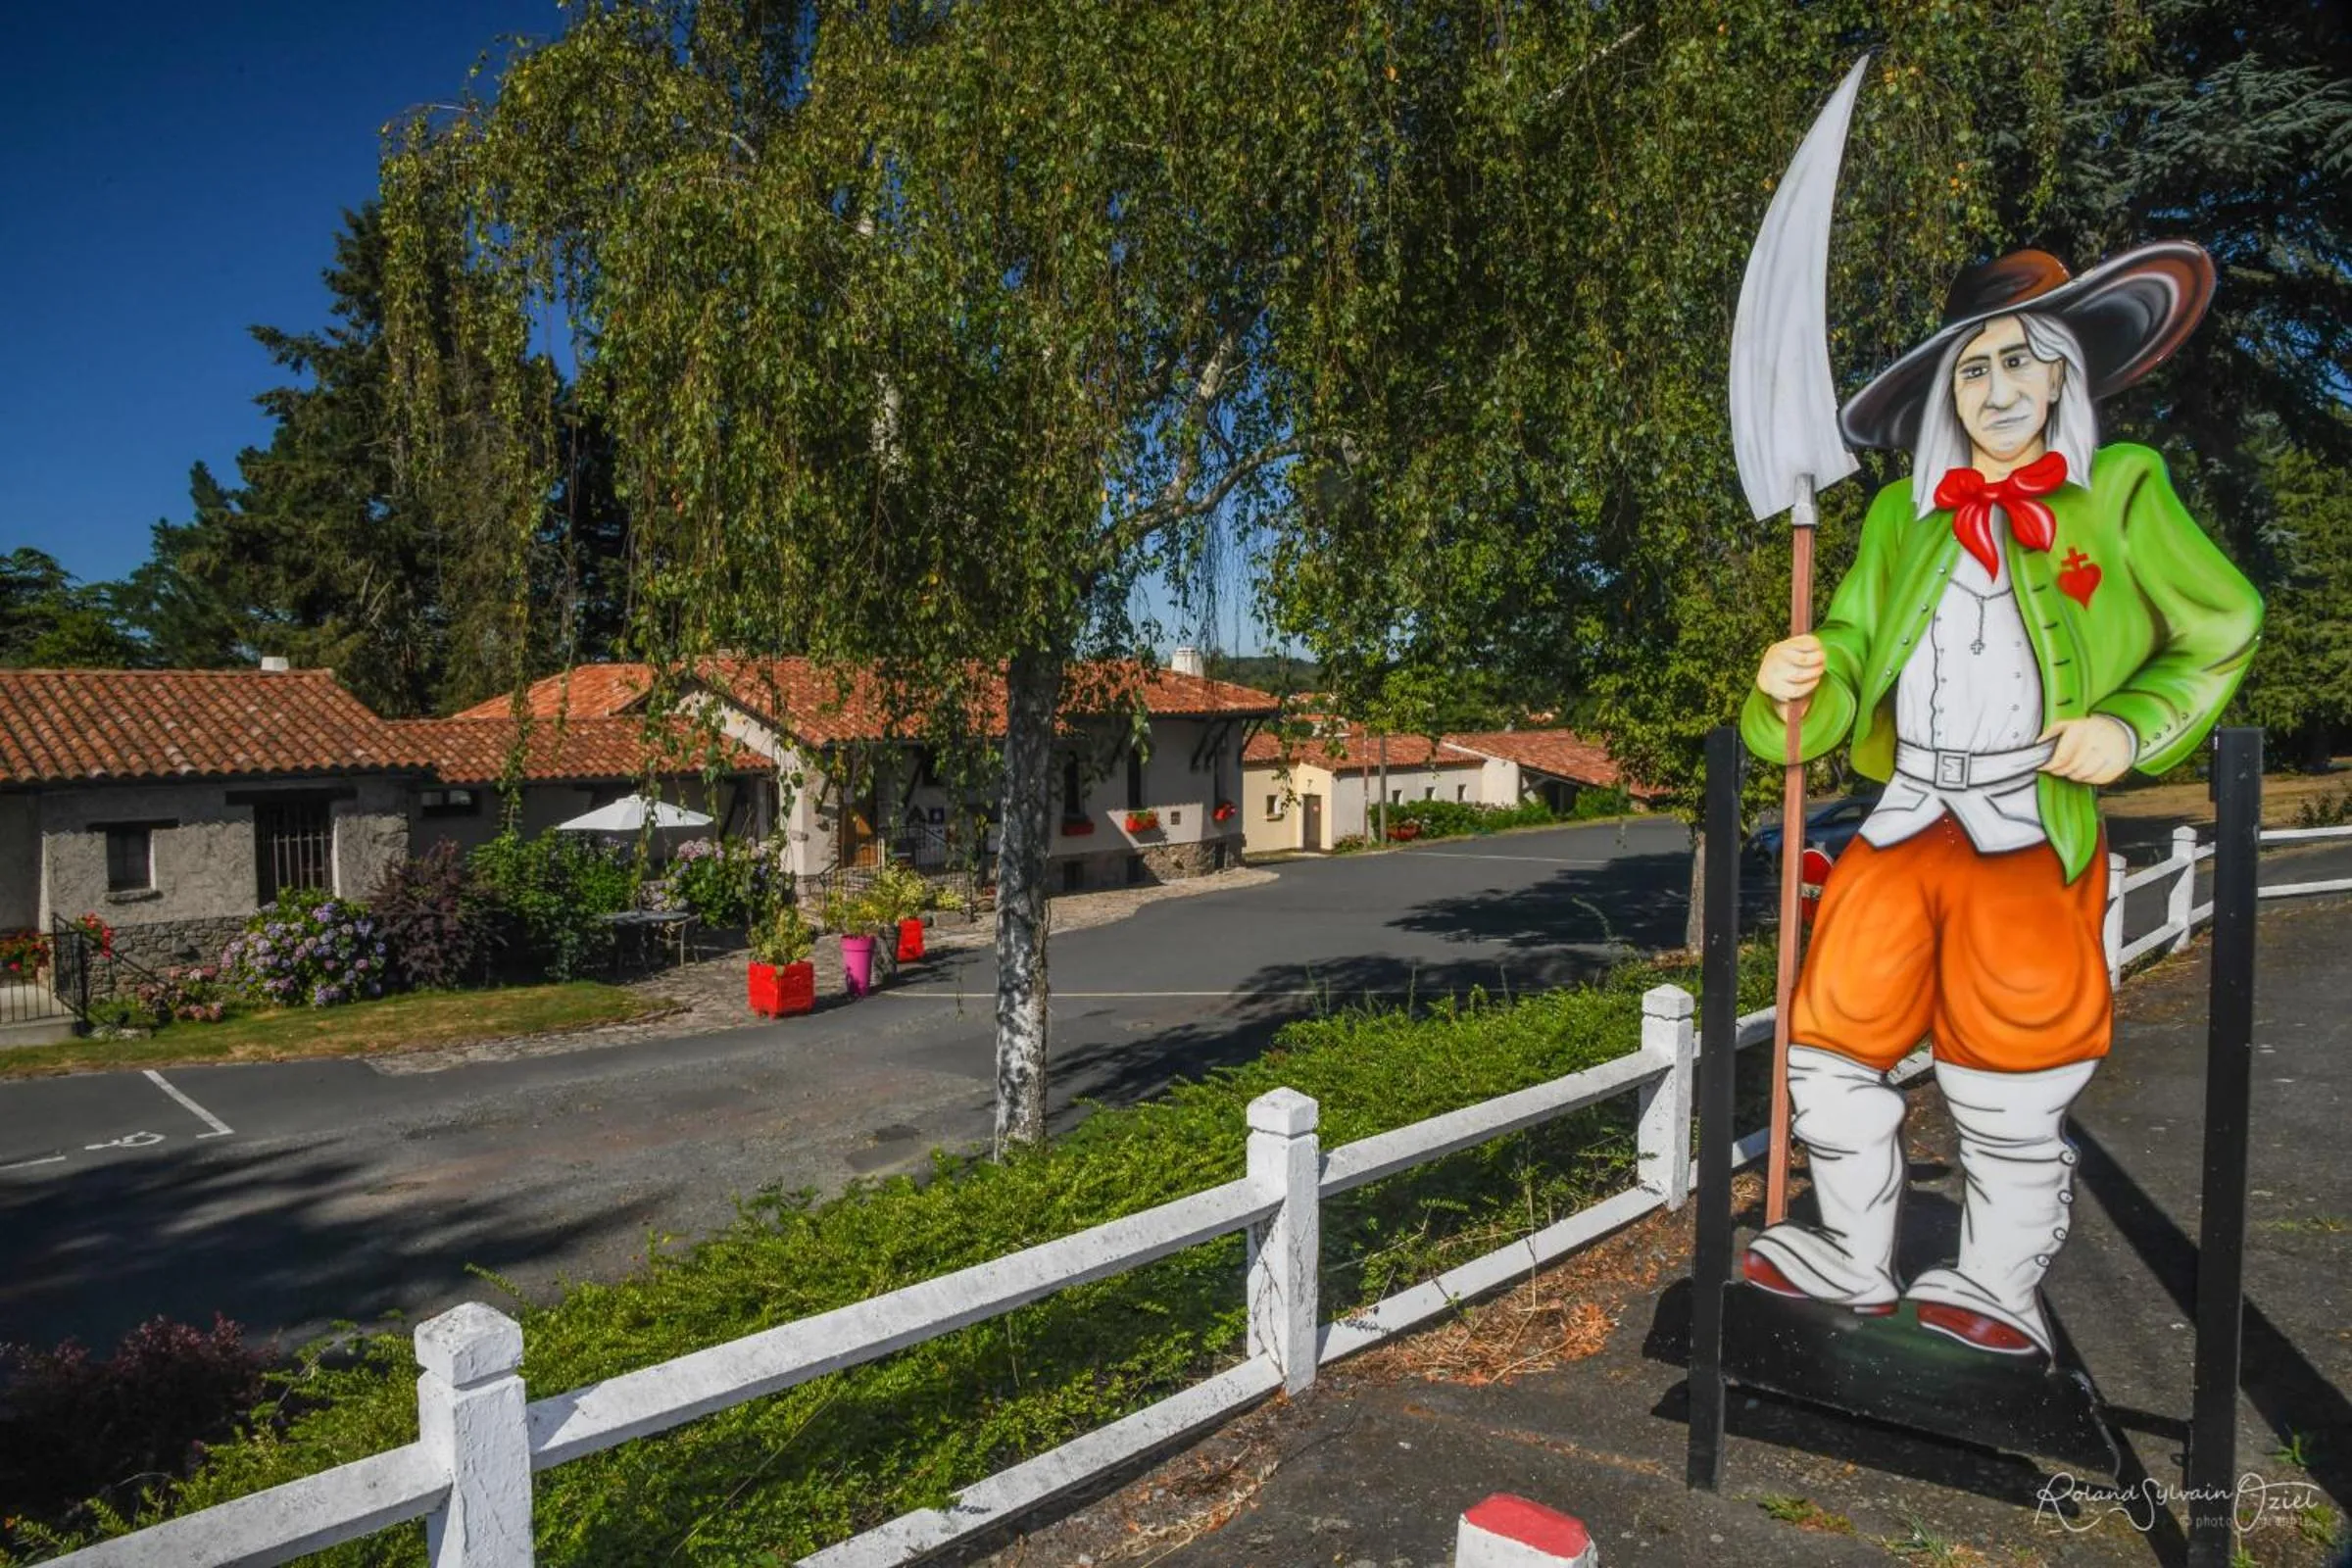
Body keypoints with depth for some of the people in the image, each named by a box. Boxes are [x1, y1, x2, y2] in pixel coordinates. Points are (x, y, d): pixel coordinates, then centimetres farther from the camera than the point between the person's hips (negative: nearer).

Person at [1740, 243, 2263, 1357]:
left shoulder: (2121, 492, 6)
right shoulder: (1904, 515, 13)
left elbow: (2225, 635, 12)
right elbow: (1849, 656, 12)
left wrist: (2131, 726, -5)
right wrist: (1794, 685, -11)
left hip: (2037, 828, -3)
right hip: (1907, 818, 3)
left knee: (2008, 1068, -8)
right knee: (1829, 1047, -1)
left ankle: (2000, 1283, 16)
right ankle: (1855, 1262, 19)